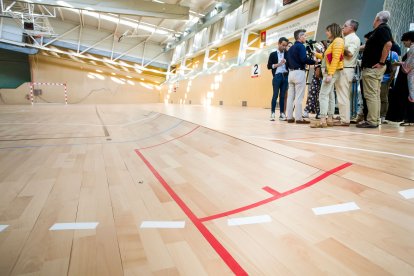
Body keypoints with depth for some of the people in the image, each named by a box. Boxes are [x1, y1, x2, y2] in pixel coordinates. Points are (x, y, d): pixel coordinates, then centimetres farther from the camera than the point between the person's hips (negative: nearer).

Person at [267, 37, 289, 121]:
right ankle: (272, 113, -2)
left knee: (283, 96, 4)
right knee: (275, 95, -5)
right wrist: (279, 64, -10)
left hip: (285, 76, 3)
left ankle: (282, 114, 7)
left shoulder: (287, 54, 13)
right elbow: (269, 66, -2)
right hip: (277, 76, -3)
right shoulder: (273, 54, 6)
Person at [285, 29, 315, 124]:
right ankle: (298, 118, -7)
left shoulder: (290, 48, 18)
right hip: (299, 72, -8)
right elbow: (304, 59, -18)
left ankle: (290, 117, 9)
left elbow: (288, 62, 18)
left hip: (291, 72, 8)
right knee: (299, 97, -7)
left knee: (291, 96, 7)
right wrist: (314, 61, -7)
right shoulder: (301, 46, -7)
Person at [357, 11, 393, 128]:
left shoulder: (382, 29, -9)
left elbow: (388, 44, -23)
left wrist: (381, 62, -20)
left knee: (371, 95, -9)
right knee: (375, 95, 11)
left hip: (372, 68, -10)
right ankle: (375, 120, 16)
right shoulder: (380, 30, 18)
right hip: (373, 68, 10)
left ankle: (371, 121, -8)